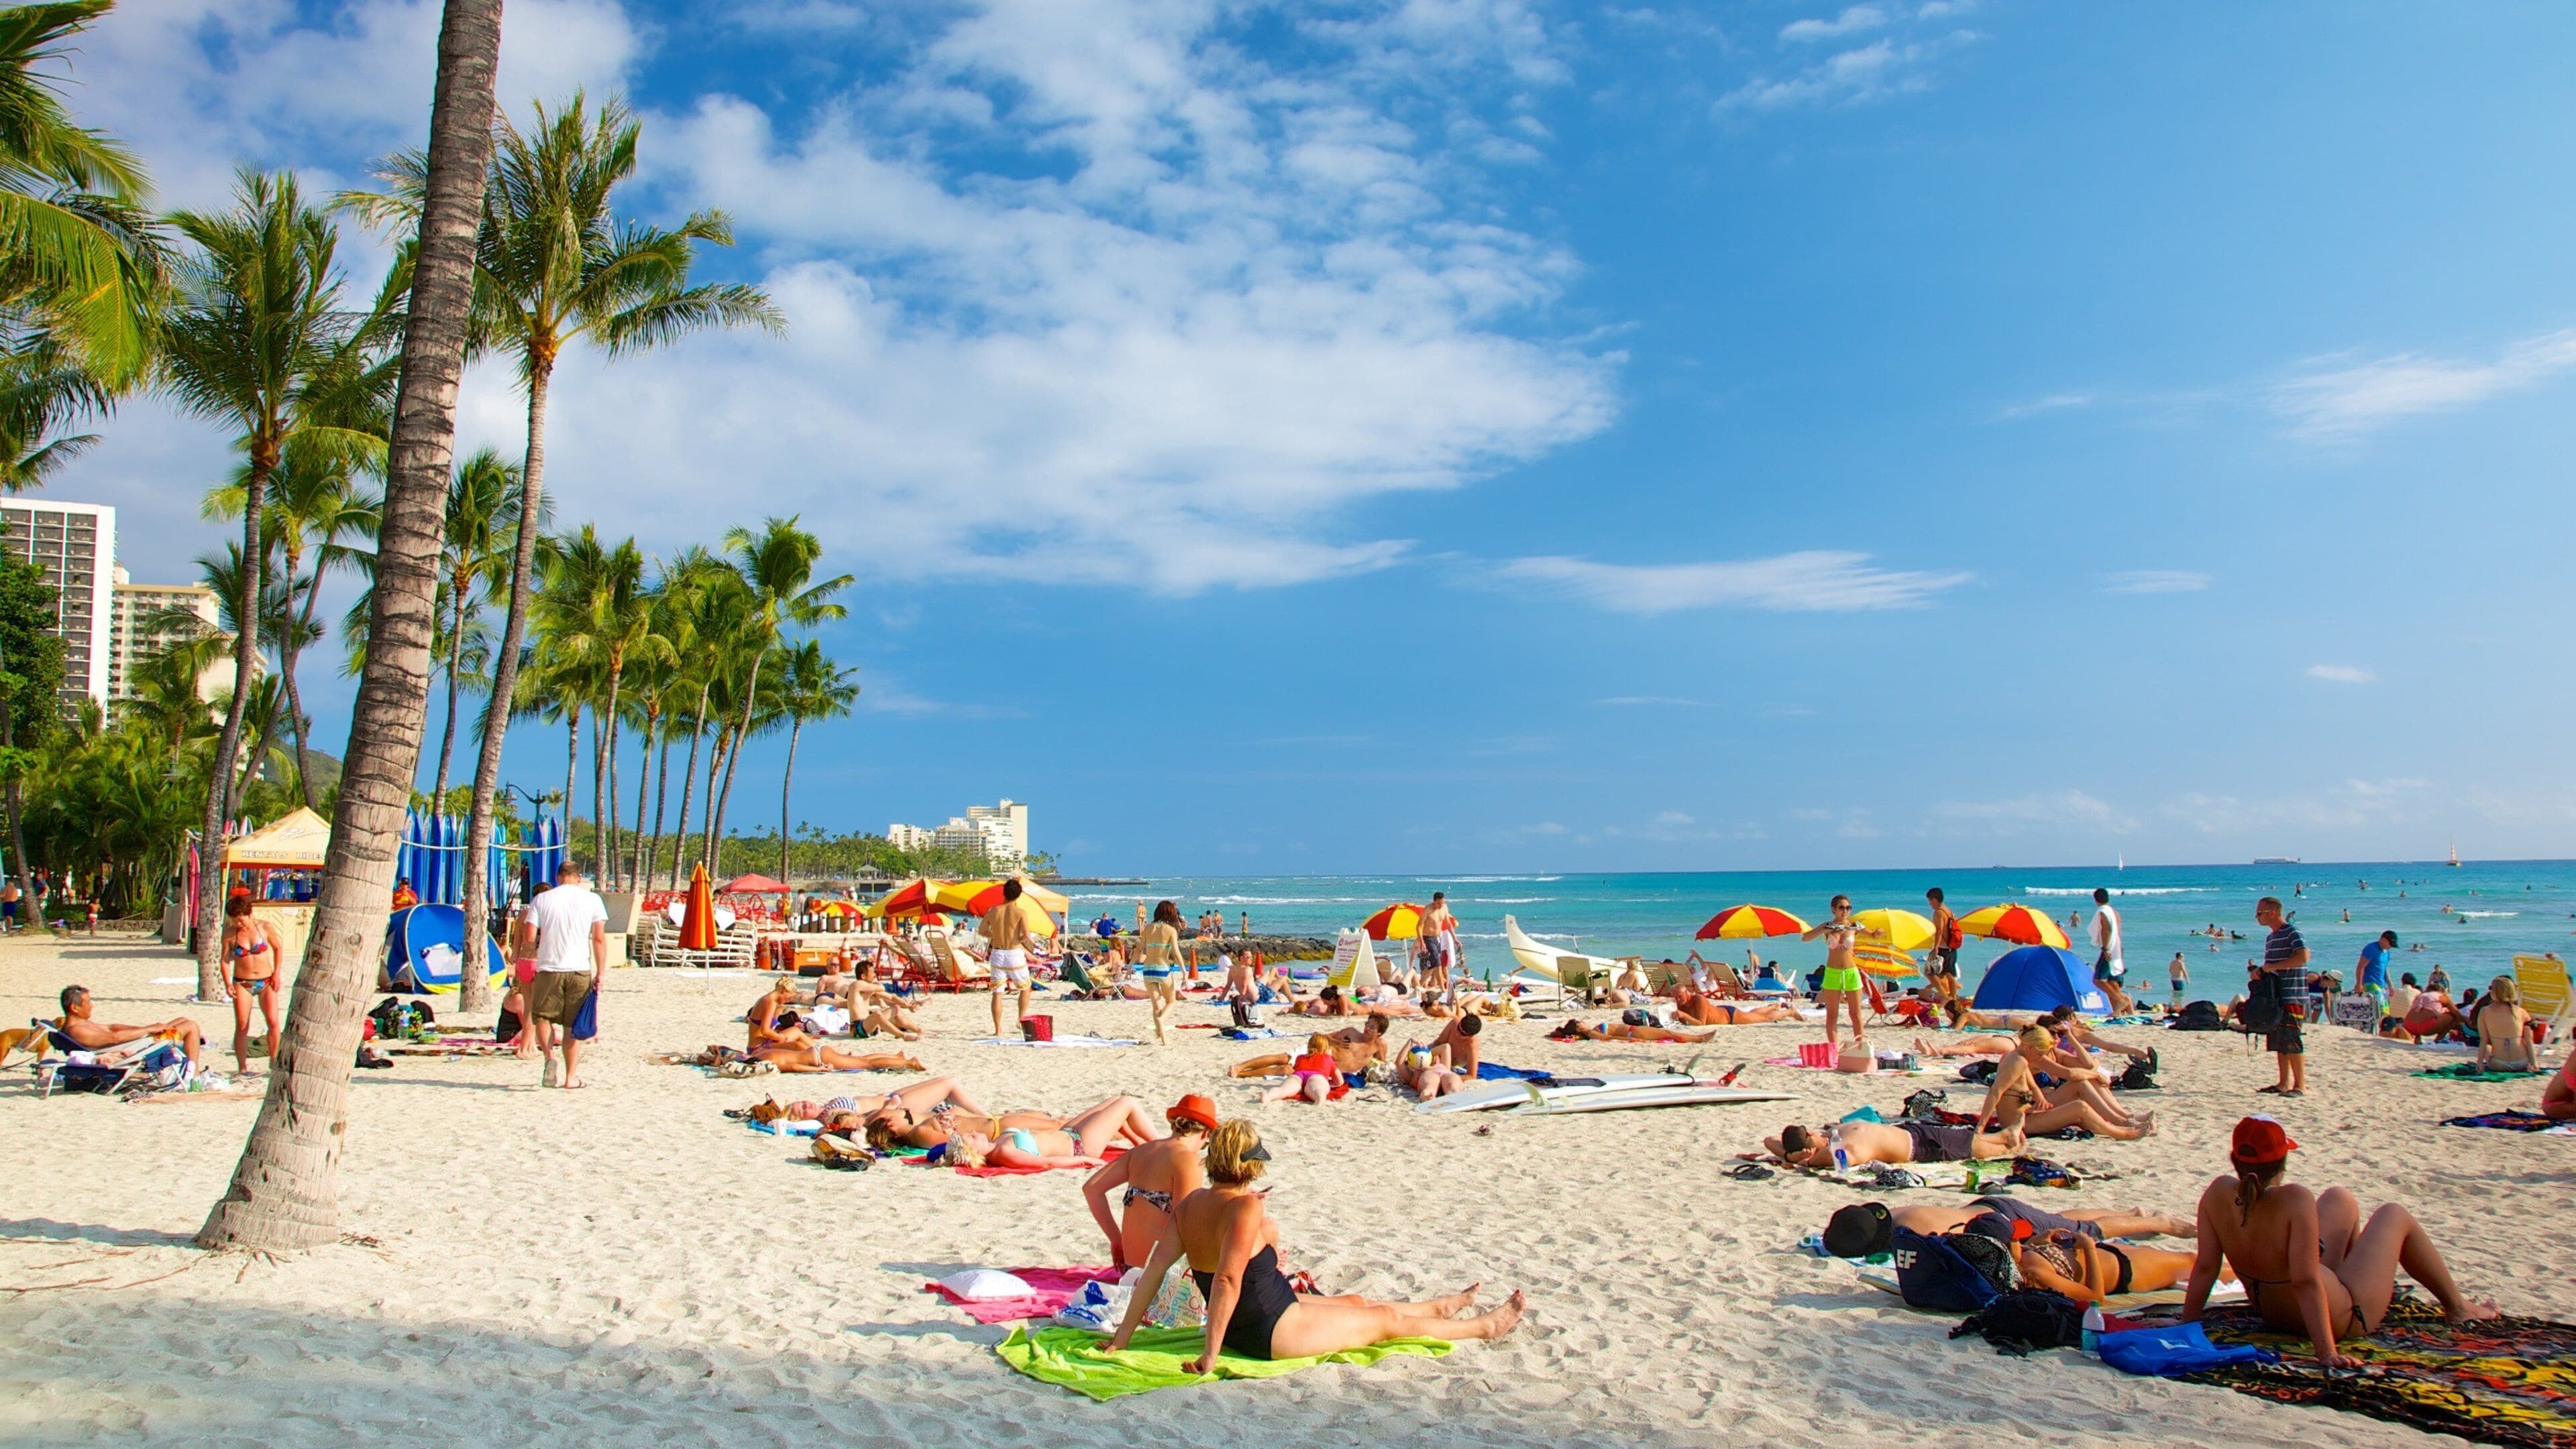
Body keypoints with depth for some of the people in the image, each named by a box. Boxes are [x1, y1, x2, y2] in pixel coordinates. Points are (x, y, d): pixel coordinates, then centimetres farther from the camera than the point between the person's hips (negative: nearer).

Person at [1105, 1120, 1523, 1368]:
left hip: (1239, 1329, 8)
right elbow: (1227, 1279, -35)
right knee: (1387, 1319, 11)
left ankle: (1442, 1307, 52)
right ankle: (1487, 1326, 31)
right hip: (1274, 1334, -8)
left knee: (1355, 1301, 28)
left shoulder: (1190, 1204, -3)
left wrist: (1124, 1335, -6)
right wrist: (1210, 1355, -32)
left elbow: (1155, 1267, -7)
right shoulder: (1245, 1207, -27)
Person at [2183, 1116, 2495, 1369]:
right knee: (2395, 1216, 18)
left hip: (2270, 1314, 5)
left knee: (2340, 1200, 23)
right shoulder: (2295, 1200, -36)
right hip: (2341, 1319, -5)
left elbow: (2205, 1266, -15)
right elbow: (2305, 1281, -36)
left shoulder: (2218, 1194, -21)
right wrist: (2326, 1354, -33)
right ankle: (2457, 1306, 41)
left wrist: (2187, 1325, -5)